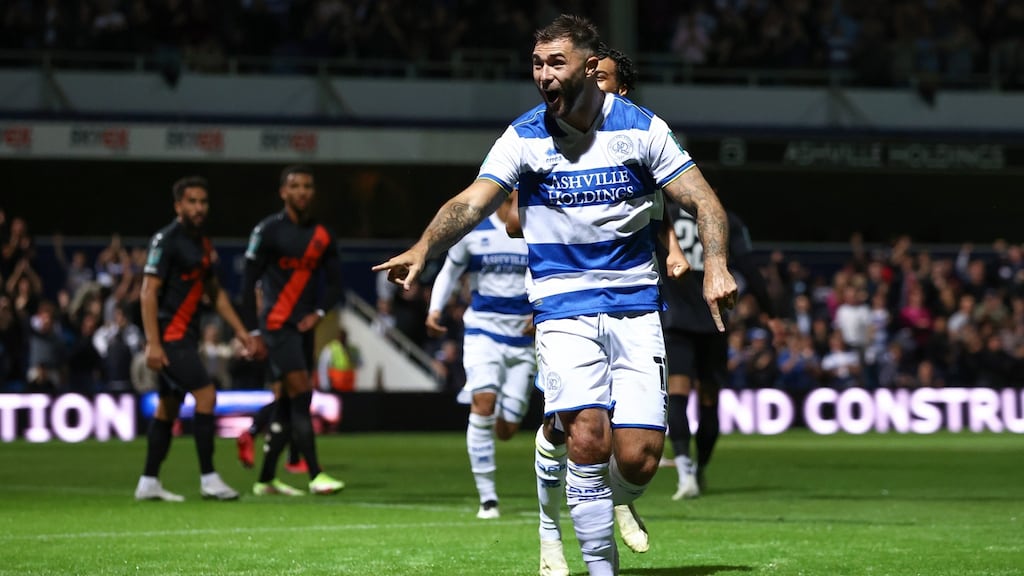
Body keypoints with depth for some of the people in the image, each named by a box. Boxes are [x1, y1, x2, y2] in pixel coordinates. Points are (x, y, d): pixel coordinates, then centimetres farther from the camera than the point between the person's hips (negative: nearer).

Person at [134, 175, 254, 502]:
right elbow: (148, 292, -16)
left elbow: (215, 292, 24)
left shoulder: (202, 244, 15)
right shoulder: (166, 240, -12)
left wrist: (240, 330, 18)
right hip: (169, 336, -9)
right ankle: (208, 479, -12)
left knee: (168, 409, 10)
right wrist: (152, 342, -23)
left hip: (186, 337, 9)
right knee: (206, 395, -15)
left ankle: (148, 483, 14)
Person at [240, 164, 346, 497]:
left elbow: (335, 283, 16)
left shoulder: (321, 236, 11)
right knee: (300, 397, -15)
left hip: (303, 328, 6)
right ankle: (316, 476, -19)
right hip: (277, 326, -6)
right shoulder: (269, 230, -4)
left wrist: (318, 313, -2)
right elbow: (248, 282, -5)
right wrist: (254, 331, -9)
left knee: (287, 406, 8)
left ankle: (266, 480, 16)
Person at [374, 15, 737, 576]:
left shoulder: (640, 129, -1)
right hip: (562, 305, -1)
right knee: (588, 437, -20)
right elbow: (472, 202, -12)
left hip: (635, 305, 1)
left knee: (637, 459, -8)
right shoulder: (523, 138, -2)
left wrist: (715, 264, -18)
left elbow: (702, 199, -1)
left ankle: (616, 504, 28)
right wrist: (422, 250, -30)